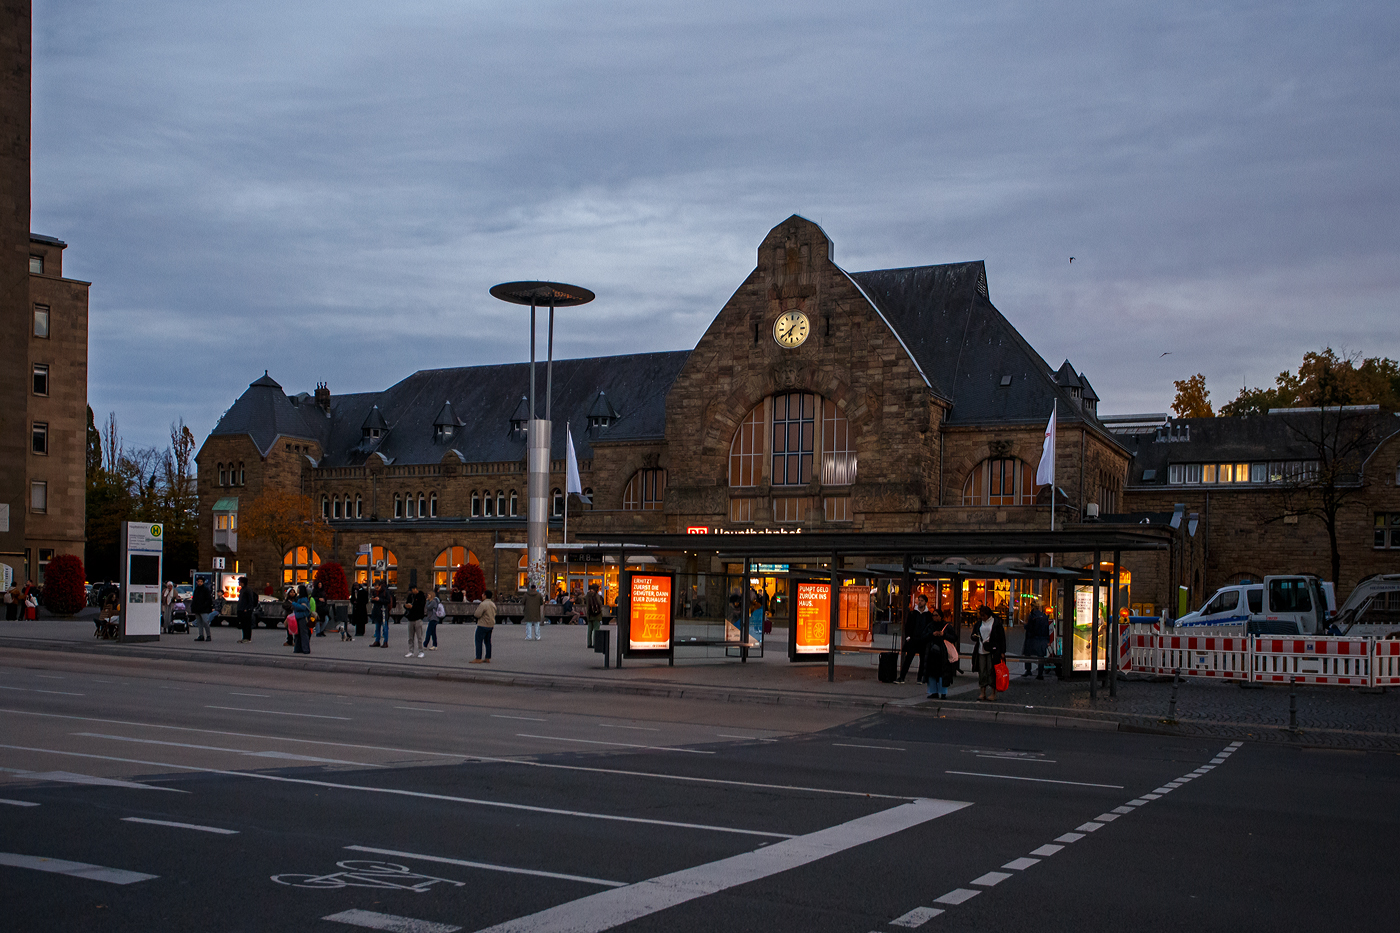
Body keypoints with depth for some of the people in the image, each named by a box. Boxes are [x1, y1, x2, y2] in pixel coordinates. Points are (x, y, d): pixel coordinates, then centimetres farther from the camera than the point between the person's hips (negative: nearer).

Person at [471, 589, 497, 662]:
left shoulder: (483, 604, -17)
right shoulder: (493, 604, 10)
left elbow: (477, 615, -20)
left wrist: (477, 609, -2)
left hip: (483, 625, -8)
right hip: (490, 625, 8)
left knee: (479, 642, -4)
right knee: (488, 642, 12)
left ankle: (478, 659, -7)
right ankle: (487, 659, 13)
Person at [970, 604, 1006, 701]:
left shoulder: (996, 623, -2)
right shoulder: (979, 623, 13)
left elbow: (1002, 638, -3)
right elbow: (974, 636, 20)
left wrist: (1002, 652, -8)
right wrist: (974, 636, -6)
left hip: (992, 651, -5)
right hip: (981, 651, 5)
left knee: (992, 671, -4)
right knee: (982, 672, 3)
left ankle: (993, 693, 1)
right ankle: (983, 693, 7)